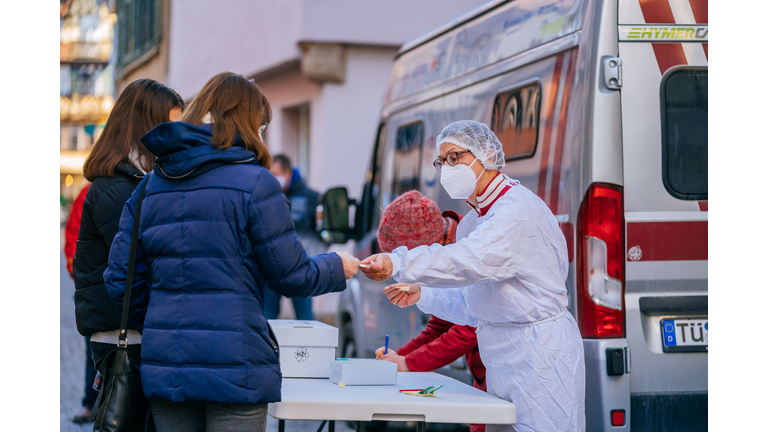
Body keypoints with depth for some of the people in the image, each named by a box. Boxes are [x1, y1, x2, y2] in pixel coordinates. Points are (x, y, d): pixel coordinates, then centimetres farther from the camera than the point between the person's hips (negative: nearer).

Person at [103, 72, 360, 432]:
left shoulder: (150, 186, 9)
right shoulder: (255, 182, -8)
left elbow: (120, 280, 9)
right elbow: (291, 276, -4)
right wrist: (337, 267, 16)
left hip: (163, 368, 5)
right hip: (234, 368, -5)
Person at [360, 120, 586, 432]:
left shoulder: (518, 210, -15)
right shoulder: (473, 221, 16)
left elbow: (472, 260, -33)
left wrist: (397, 263, -41)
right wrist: (422, 295, 4)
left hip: (539, 353, -9)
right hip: (503, 362, 9)